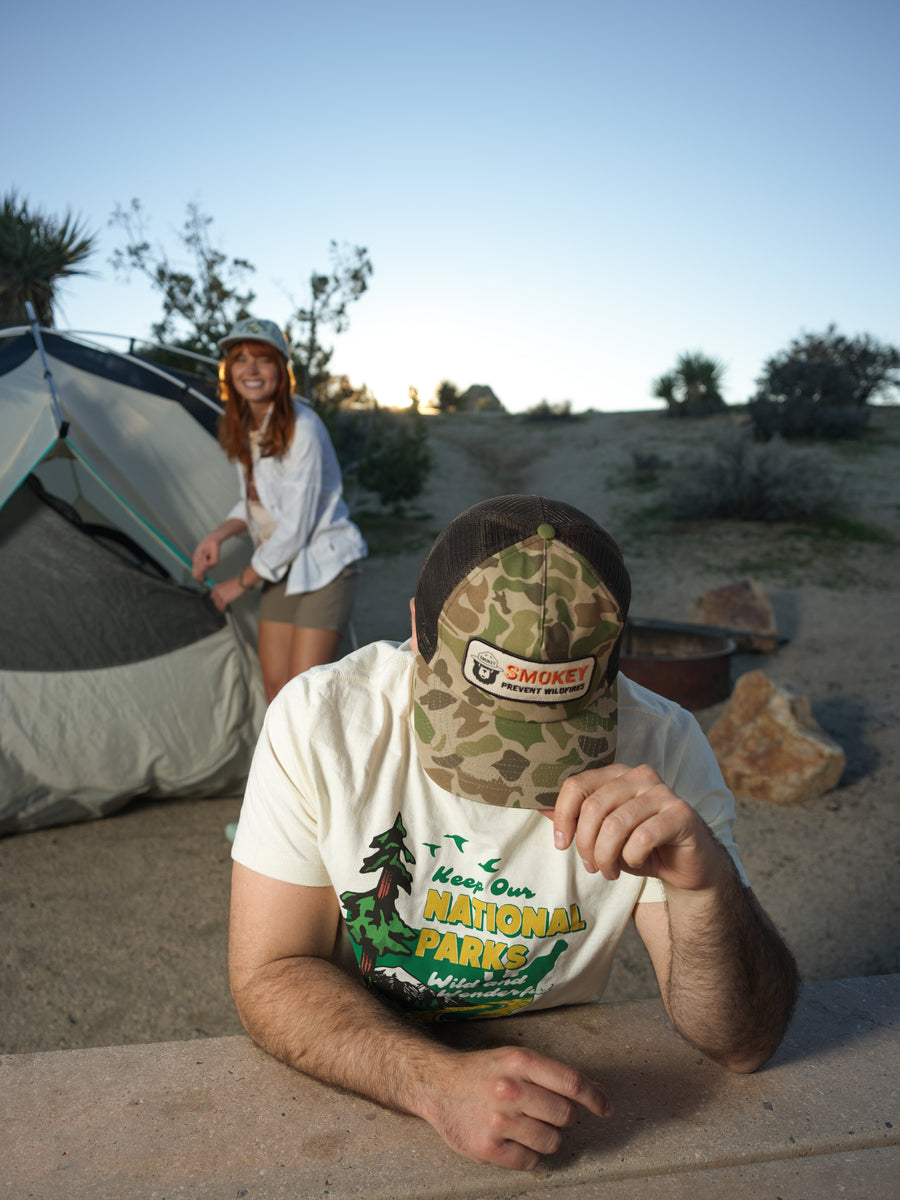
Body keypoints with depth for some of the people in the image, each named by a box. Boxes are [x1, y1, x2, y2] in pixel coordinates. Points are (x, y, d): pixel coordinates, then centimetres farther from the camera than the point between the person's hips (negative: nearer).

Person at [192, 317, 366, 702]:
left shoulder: (302, 428, -23)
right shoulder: (242, 426, 3)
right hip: (281, 569, 8)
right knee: (275, 690, 9)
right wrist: (217, 536, -2)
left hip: (323, 565, -8)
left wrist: (241, 582, -13)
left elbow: (294, 528, -22)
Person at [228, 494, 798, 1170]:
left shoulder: (660, 749, -17)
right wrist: (437, 1081, -29)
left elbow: (744, 1044, -15)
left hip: (552, 1094, 1)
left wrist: (705, 881, -35)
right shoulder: (318, 721, -18)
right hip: (354, 1090, 0)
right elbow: (269, 974, -14)